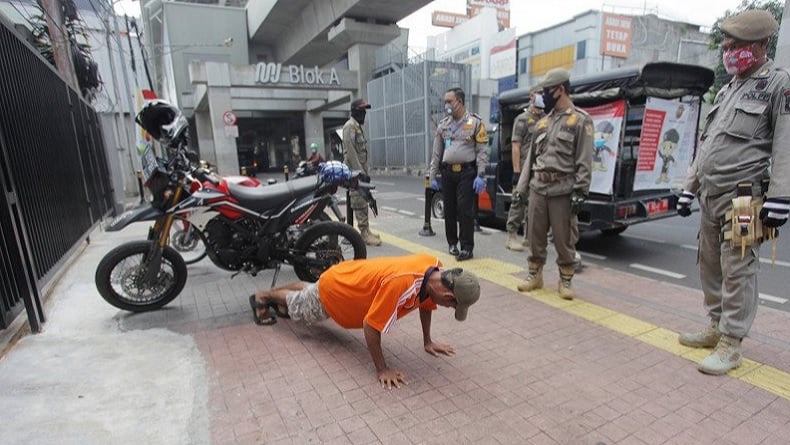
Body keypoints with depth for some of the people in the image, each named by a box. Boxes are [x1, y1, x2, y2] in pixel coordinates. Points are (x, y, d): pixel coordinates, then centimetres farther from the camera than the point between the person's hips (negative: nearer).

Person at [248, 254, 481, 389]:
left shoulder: (435, 269, -23)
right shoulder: (401, 284, -48)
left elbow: (425, 303, -2)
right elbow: (371, 325, -37)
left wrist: (427, 342, 2)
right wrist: (382, 369, -28)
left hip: (350, 277, 7)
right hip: (332, 289, -7)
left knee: (307, 291, 36)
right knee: (296, 307, 25)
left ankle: (276, 295, 63)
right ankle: (262, 297, 52)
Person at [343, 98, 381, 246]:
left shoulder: (358, 126, 20)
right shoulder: (350, 126, -10)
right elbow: (350, 151, -19)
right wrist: (359, 171, -22)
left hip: (361, 169, 10)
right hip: (355, 171, -10)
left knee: (363, 201, 11)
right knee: (359, 203, -9)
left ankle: (366, 230, 18)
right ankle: (365, 234, -8)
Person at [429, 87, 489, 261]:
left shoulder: (475, 122, -1)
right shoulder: (443, 125, 13)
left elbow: (482, 151, -5)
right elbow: (436, 153, 13)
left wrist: (480, 175, -13)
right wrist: (433, 176, 9)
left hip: (467, 172, -4)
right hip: (447, 173, 5)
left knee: (465, 210, -7)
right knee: (449, 210, 9)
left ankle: (467, 248, 1)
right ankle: (452, 243, 24)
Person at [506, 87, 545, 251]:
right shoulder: (523, 119, -3)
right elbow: (515, 147, -9)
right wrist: (516, 171, -16)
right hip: (525, 170, -6)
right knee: (519, 203, -4)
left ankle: (528, 237, 21)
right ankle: (511, 237, 4)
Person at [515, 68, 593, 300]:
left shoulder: (581, 120, -1)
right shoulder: (542, 122, 16)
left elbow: (584, 161, -8)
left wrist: (580, 191, -15)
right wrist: (521, 186, 14)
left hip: (563, 190, -5)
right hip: (538, 188, 6)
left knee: (564, 238, 2)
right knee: (535, 235, 10)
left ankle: (565, 281, 17)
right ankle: (535, 275, 24)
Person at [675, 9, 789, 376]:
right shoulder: (727, 90, 20)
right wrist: (690, 187, 18)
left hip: (743, 197, -7)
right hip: (710, 195, 8)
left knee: (737, 271, -4)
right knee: (709, 265, 13)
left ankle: (730, 345, 5)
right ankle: (716, 327, 26)